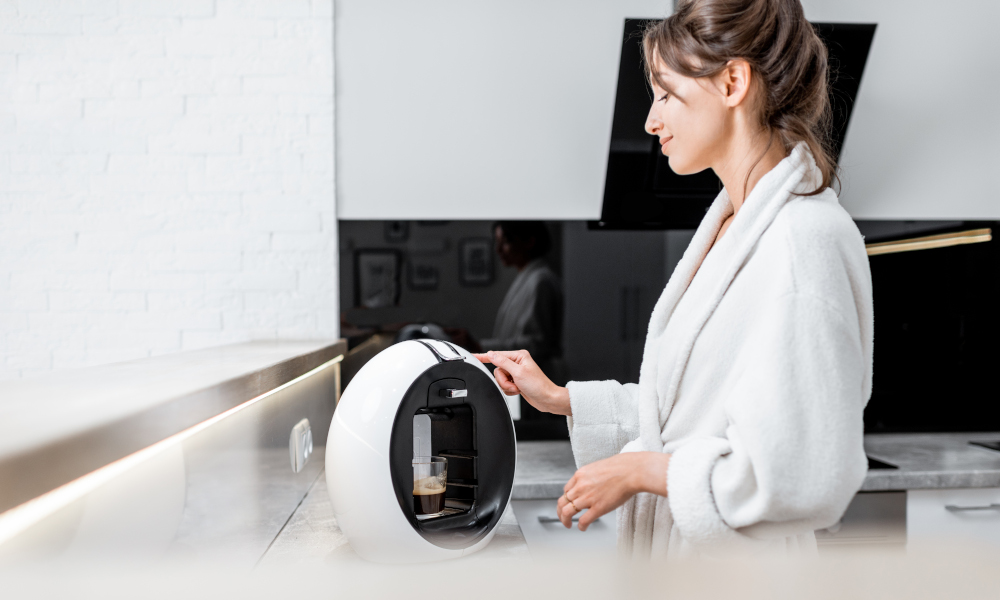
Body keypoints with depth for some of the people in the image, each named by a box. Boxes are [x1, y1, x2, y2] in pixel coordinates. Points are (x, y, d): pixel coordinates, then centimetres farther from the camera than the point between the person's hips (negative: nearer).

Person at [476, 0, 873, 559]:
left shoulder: (803, 240, -22)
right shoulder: (728, 222, 6)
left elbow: (805, 476, -24)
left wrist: (641, 470, -15)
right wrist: (558, 398, 12)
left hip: (741, 556, -8)